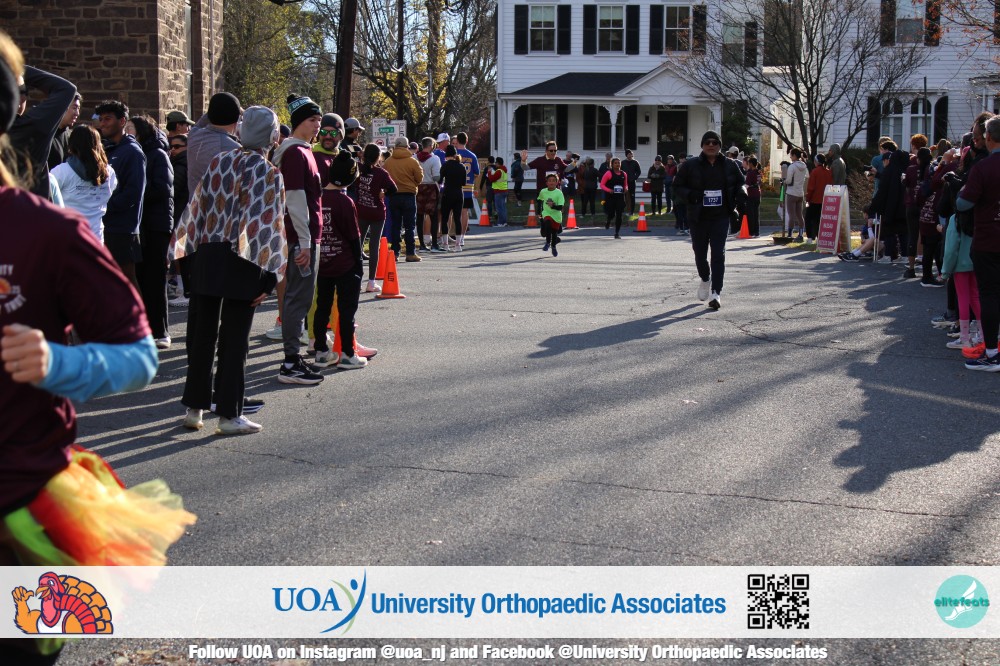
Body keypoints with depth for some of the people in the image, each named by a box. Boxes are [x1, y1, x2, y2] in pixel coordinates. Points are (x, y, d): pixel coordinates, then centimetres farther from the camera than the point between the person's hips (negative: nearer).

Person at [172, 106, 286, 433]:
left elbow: (197, 207, 7)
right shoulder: (268, 173, -8)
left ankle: (194, 408, 17)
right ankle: (228, 414, 6)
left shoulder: (219, 162, 6)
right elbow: (268, 225, -12)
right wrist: (268, 275, -10)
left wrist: (188, 251, 14)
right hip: (241, 262, -4)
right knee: (234, 337, 2)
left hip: (206, 257, 5)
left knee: (202, 332, 11)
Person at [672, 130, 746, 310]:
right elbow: (677, 186, 4)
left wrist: (738, 196, 0)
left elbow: (740, 183, 20)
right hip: (698, 218, 1)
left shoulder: (730, 166, 5)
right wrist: (690, 195, -14)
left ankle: (716, 292, -11)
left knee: (718, 253, -10)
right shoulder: (690, 165, -1)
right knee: (700, 253, 11)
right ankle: (705, 279, 42)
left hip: (721, 217, 0)